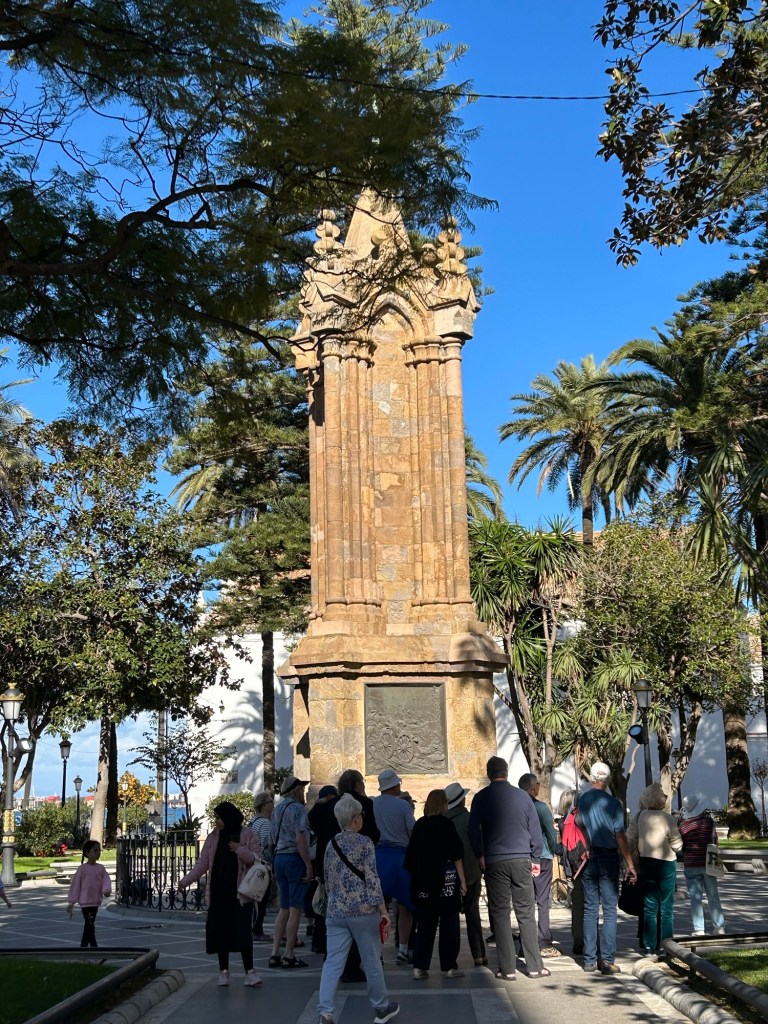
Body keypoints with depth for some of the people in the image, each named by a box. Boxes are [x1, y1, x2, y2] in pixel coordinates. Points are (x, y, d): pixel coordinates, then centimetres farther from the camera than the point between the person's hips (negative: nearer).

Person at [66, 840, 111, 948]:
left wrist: (107, 890, -29)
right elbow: (75, 885, -6)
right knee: (90, 925, -8)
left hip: (96, 902, 5)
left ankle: (83, 946, 25)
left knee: (88, 925, 15)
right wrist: (71, 902, -5)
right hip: (86, 901, -5)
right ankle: (94, 947, -8)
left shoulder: (101, 868, 5)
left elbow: (106, 880, -7)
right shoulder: (82, 869, -9)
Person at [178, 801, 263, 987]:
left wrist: (241, 851, -20)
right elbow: (202, 864, 8)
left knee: (242, 931, -8)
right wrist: (186, 881, 0)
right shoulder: (213, 837, 9)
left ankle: (249, 972, -4)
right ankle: (223, 971, 17)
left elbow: (257, 858, -5)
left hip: (240, 893, -4)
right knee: (220, 931, 5)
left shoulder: (248, 835, -1)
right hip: (218, 893, 4)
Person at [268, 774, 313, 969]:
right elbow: (300, 838, -19)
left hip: (279, 858, 8)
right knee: (295, 909, -3)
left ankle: (275, 954, 10)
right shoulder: (297, 808, -10)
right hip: (295, 858, -8)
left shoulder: (278, 809, 16)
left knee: (284, 908, 12)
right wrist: (309, 865, -17)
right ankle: (289, 956, -1)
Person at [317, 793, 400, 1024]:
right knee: (371, 961, 10)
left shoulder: (331, 844, 7)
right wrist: (383, 911, -10)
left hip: (336, 911, 4)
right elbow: (372, 880, -13)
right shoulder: (364, 843, -10)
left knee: (333, 962, 3)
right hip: (363, 911, -4)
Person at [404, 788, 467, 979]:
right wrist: (462, 880, -4)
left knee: (424, 924, 9)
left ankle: (419, 967, 5)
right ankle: (449, 966, 7)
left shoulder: (419, 825, 4)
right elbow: (456, 855, -8)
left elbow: (411, 855, 10)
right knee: (449, 924, 6)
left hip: (423, 882, 4)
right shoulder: (445, 824, -8)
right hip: (445, 881, -4)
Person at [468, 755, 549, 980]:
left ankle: (507, 969, 2)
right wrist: (535, 858, 15)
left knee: (500, 915, 3)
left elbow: (474, 830, -3)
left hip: (494, 862, -1)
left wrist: (480, 856, 7)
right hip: (522, 861, 1)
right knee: (526, 914, 7)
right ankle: (534, 966, 10)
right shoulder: (522, 796, 4)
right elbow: (535, 829, 7)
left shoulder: (481, 798, -1)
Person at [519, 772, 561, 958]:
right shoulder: (540, 807, -10)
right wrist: (552, 852, 11)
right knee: (542, 902, 0)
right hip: (542, 859, -4)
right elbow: (551, 833, -8)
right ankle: (544, 944, -1)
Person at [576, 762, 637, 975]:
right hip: (608, 858, -4)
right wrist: (630, 864, -6)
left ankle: (589, 960, 10)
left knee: (590, 910, 8)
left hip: (589, 859, 4)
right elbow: (620, 836, -10)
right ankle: (607, 961, -2)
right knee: (609, 910, 0)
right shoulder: (612, 803, -10)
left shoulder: (582, 800, 1)